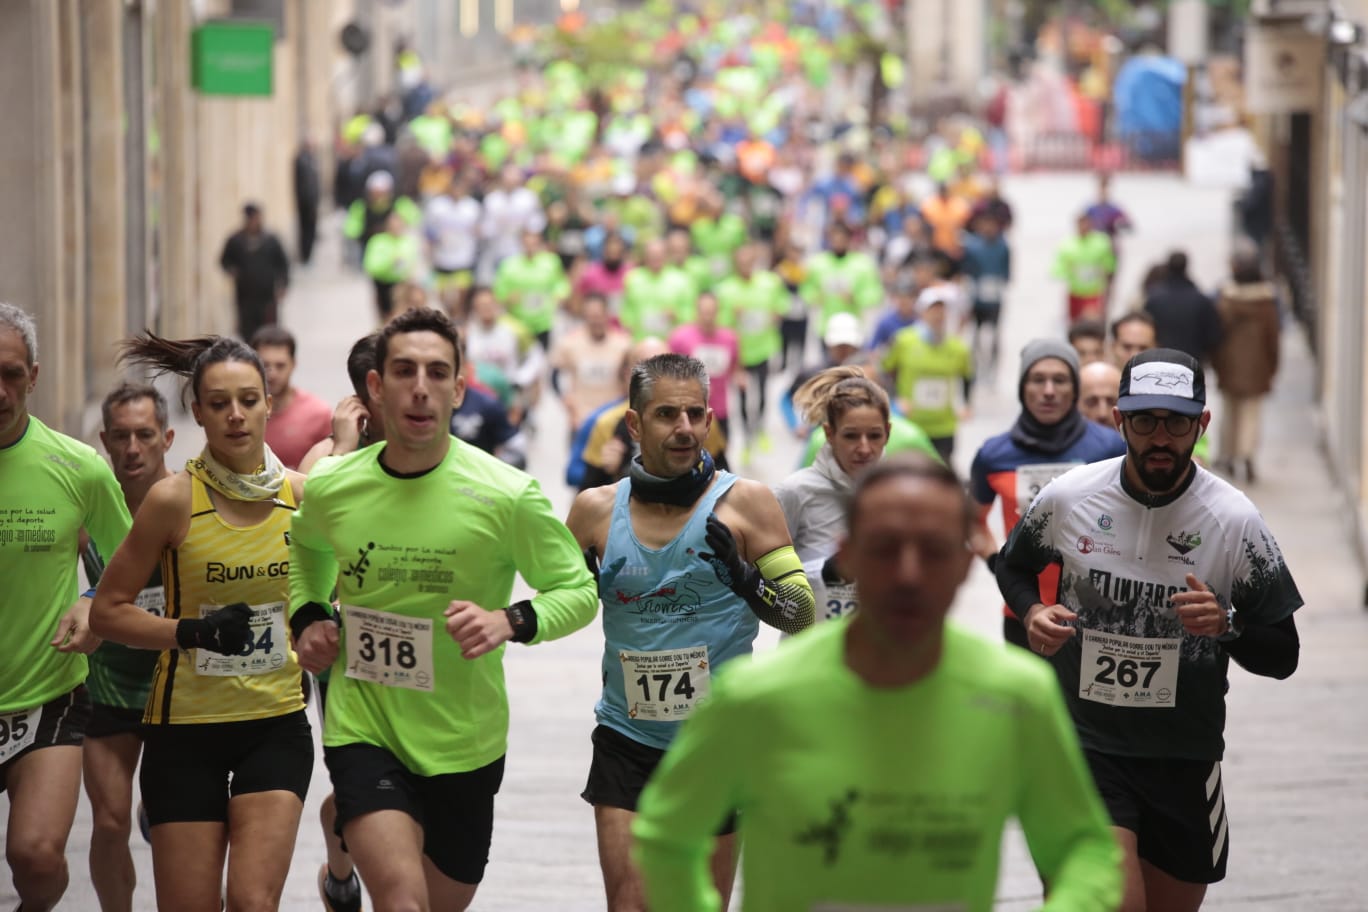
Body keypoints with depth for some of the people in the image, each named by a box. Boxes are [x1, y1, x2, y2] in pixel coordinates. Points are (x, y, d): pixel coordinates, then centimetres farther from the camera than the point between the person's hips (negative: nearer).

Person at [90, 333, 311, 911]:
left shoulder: (300, 493, -1)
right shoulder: (175, 499, -11)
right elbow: (107, 610, -7)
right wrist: (194, 632, -19)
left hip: (277, 723, 2)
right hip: (186, 729, -2)